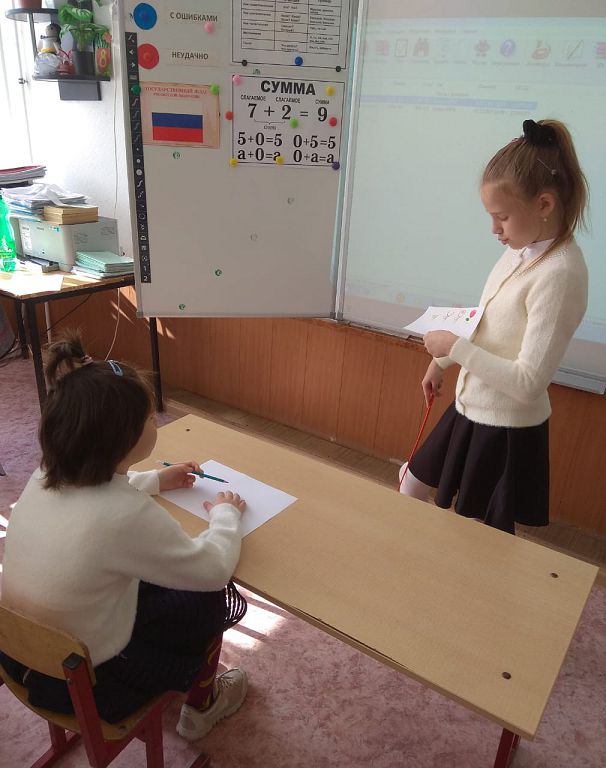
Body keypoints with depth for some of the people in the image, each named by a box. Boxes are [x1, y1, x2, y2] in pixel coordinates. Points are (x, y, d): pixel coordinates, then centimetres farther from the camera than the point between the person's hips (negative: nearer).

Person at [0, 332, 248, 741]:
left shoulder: (47, 476, -12)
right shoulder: (126, 514, -36)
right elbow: (215, 569, -20)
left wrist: (155, 481, 14)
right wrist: (225, 513, -3)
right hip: (84, 684, -6)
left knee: (153, 578, 23)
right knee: (208, 597, 11)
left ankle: (179, 678, 45)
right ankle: (201, 705, 37)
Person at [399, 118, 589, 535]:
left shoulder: (560, 273, -26)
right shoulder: (522, 250, -1)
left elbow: (528, 383, -28)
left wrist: (455, 347, -23)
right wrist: (441, 361, 20)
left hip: (506, 430, -9)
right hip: (469, 410, 9)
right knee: (409, 489, 24)